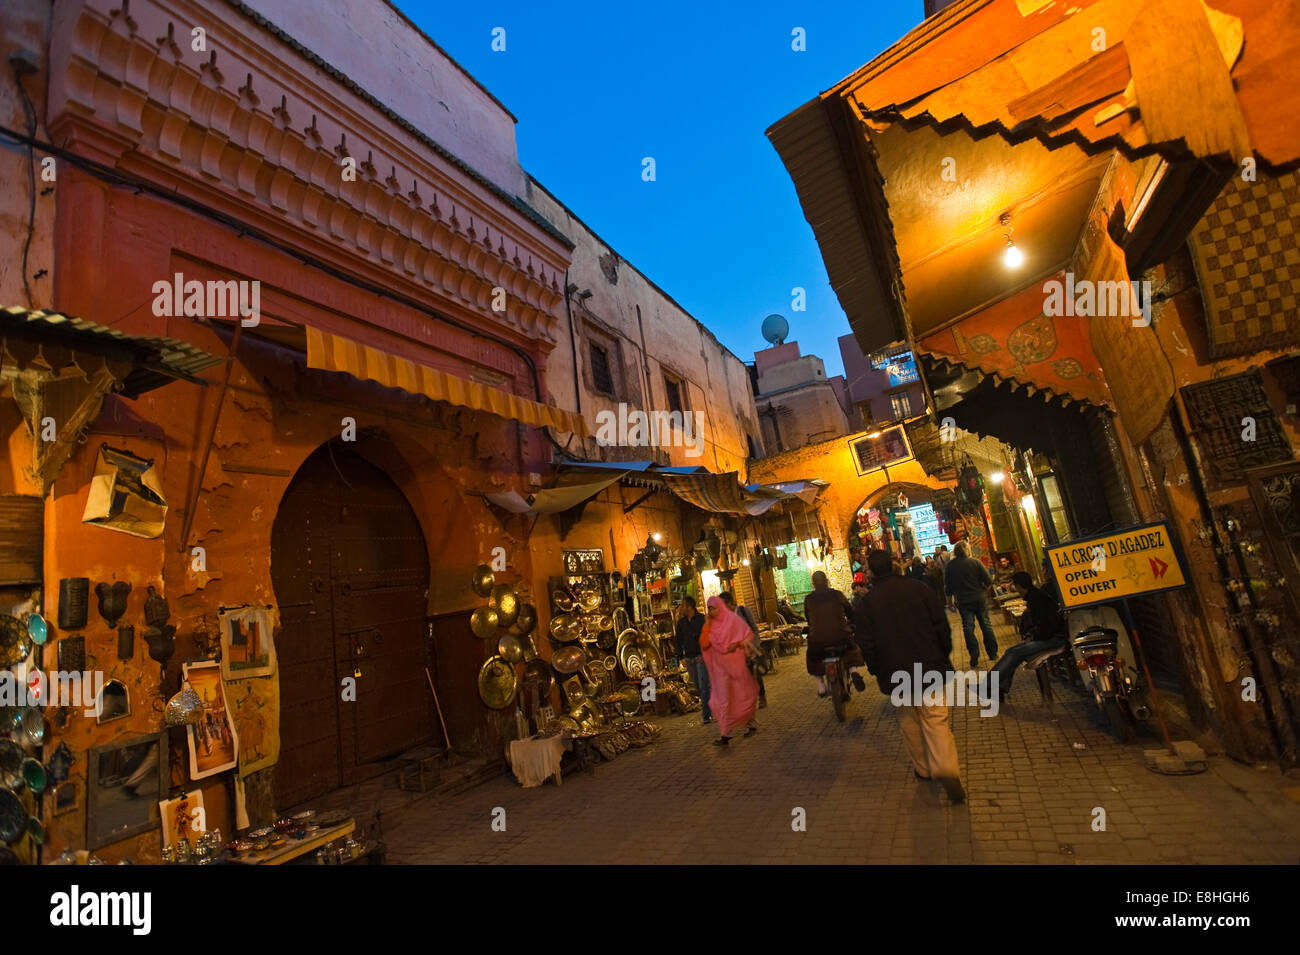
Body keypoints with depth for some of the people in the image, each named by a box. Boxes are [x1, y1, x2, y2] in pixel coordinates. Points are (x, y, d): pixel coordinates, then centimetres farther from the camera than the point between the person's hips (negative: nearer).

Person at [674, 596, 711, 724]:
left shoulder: (702, 619, -8)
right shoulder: (681, 622, 6)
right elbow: (677, 640, 13)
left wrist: (705, 654, -13)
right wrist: (681, 657, 7)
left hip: (701, 657, -5)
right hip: (689, 659, 5)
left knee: (703, 686, -9)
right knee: (698, 687, 10)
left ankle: (706, 715, -5)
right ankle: (710, 710, 22)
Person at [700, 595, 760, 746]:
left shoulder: (733, 620, -7)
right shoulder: (710, 625, 2)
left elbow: (749, 636, -3)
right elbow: (704, 644, -7)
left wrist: (737, 643, -19)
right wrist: (707, 625, -14)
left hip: (736, 664, -2)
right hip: (720, 667, 2)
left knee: (744, 695, 11)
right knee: (723, 698, -3)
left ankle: (750, 722, 35)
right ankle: (725, 734, 1)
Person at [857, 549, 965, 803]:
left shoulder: (869, 601, -6)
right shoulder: (919, 588, -4)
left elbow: (868, 642, -2)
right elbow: (942, 625, 0)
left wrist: (875, 670, 11)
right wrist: (944, 655, 12)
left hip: (896, 671, 0)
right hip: (930, 666, 0)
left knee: (909, 720, 16)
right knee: (936, 719, 4)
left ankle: (923, 769, 25)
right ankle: (946, 770, -12)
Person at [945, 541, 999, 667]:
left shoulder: (950, 565, -6)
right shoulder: (975, 562, -9)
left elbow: (947, 583, -1)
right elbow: (988, 580, -9)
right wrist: (984, 590, 12)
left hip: (963, 601, 0)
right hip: (980, 598, 1)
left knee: (968, 627, 3)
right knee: (986, 624, 14)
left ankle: (974, 658, -2)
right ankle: (993, 653, 21)